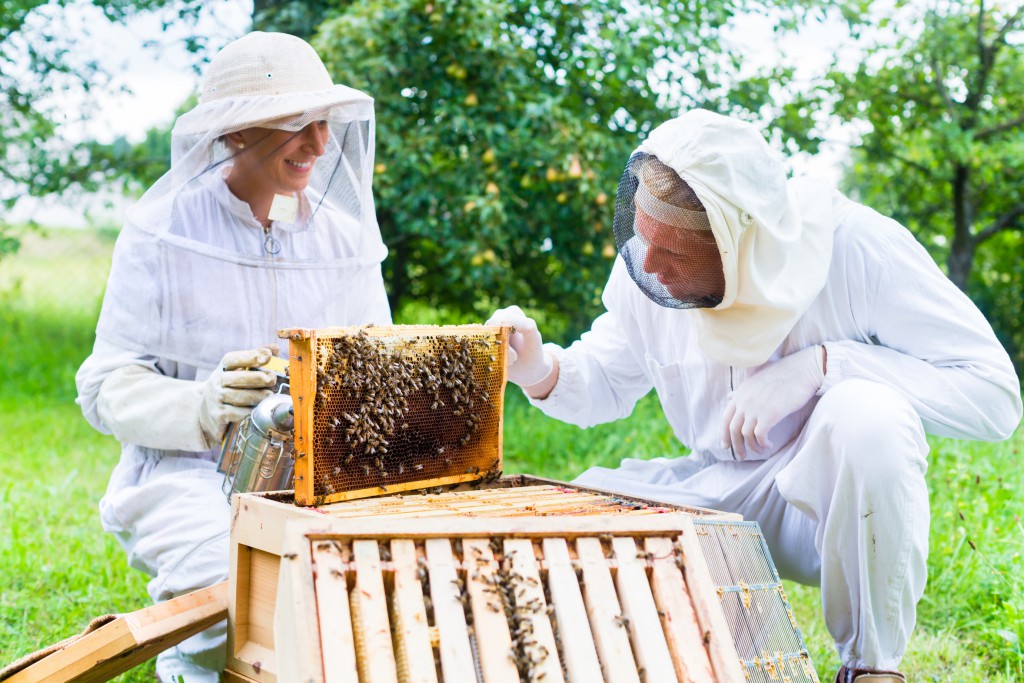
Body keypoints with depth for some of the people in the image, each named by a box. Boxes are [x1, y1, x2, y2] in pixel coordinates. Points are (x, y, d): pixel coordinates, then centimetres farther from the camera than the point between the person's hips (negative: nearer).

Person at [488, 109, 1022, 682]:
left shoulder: (852, 246, -23)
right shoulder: (644, 270, -9)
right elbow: (607, 383, 7)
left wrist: (821, 364, -32)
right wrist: (542, 371, -17)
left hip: (848, 500, -4)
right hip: (725, 494, 4)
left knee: (866, 416, -36)